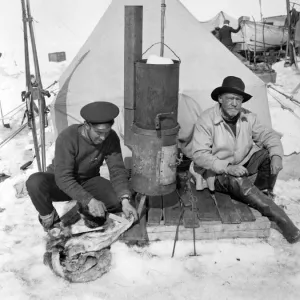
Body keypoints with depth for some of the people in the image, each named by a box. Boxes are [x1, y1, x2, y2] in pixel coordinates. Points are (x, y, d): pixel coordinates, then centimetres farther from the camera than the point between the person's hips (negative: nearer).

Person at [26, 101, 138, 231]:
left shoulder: (111, 139, -18)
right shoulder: (67, 137, -30)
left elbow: (118, 170, -17)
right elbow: (63, 178, -33)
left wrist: (125, 201, -33)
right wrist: (89, 200, -43)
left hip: (87, 182, 3)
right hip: (60, 183, -3)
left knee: (119, 197, -24)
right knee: (35, 182, -36)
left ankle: (85, 209, 3)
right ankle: (49, 216, -6)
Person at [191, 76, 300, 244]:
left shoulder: (248, 117, -3)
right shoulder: (207, 120, -18)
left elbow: (269, 135, -1)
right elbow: (199, 154, -22)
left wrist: (276, 155, -23)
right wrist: (227, 168, -31)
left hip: (244, 165, 5)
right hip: (218, 174, -5)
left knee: (269, 153, -17)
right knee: (237, 182, -35)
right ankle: (281, 218, -29)